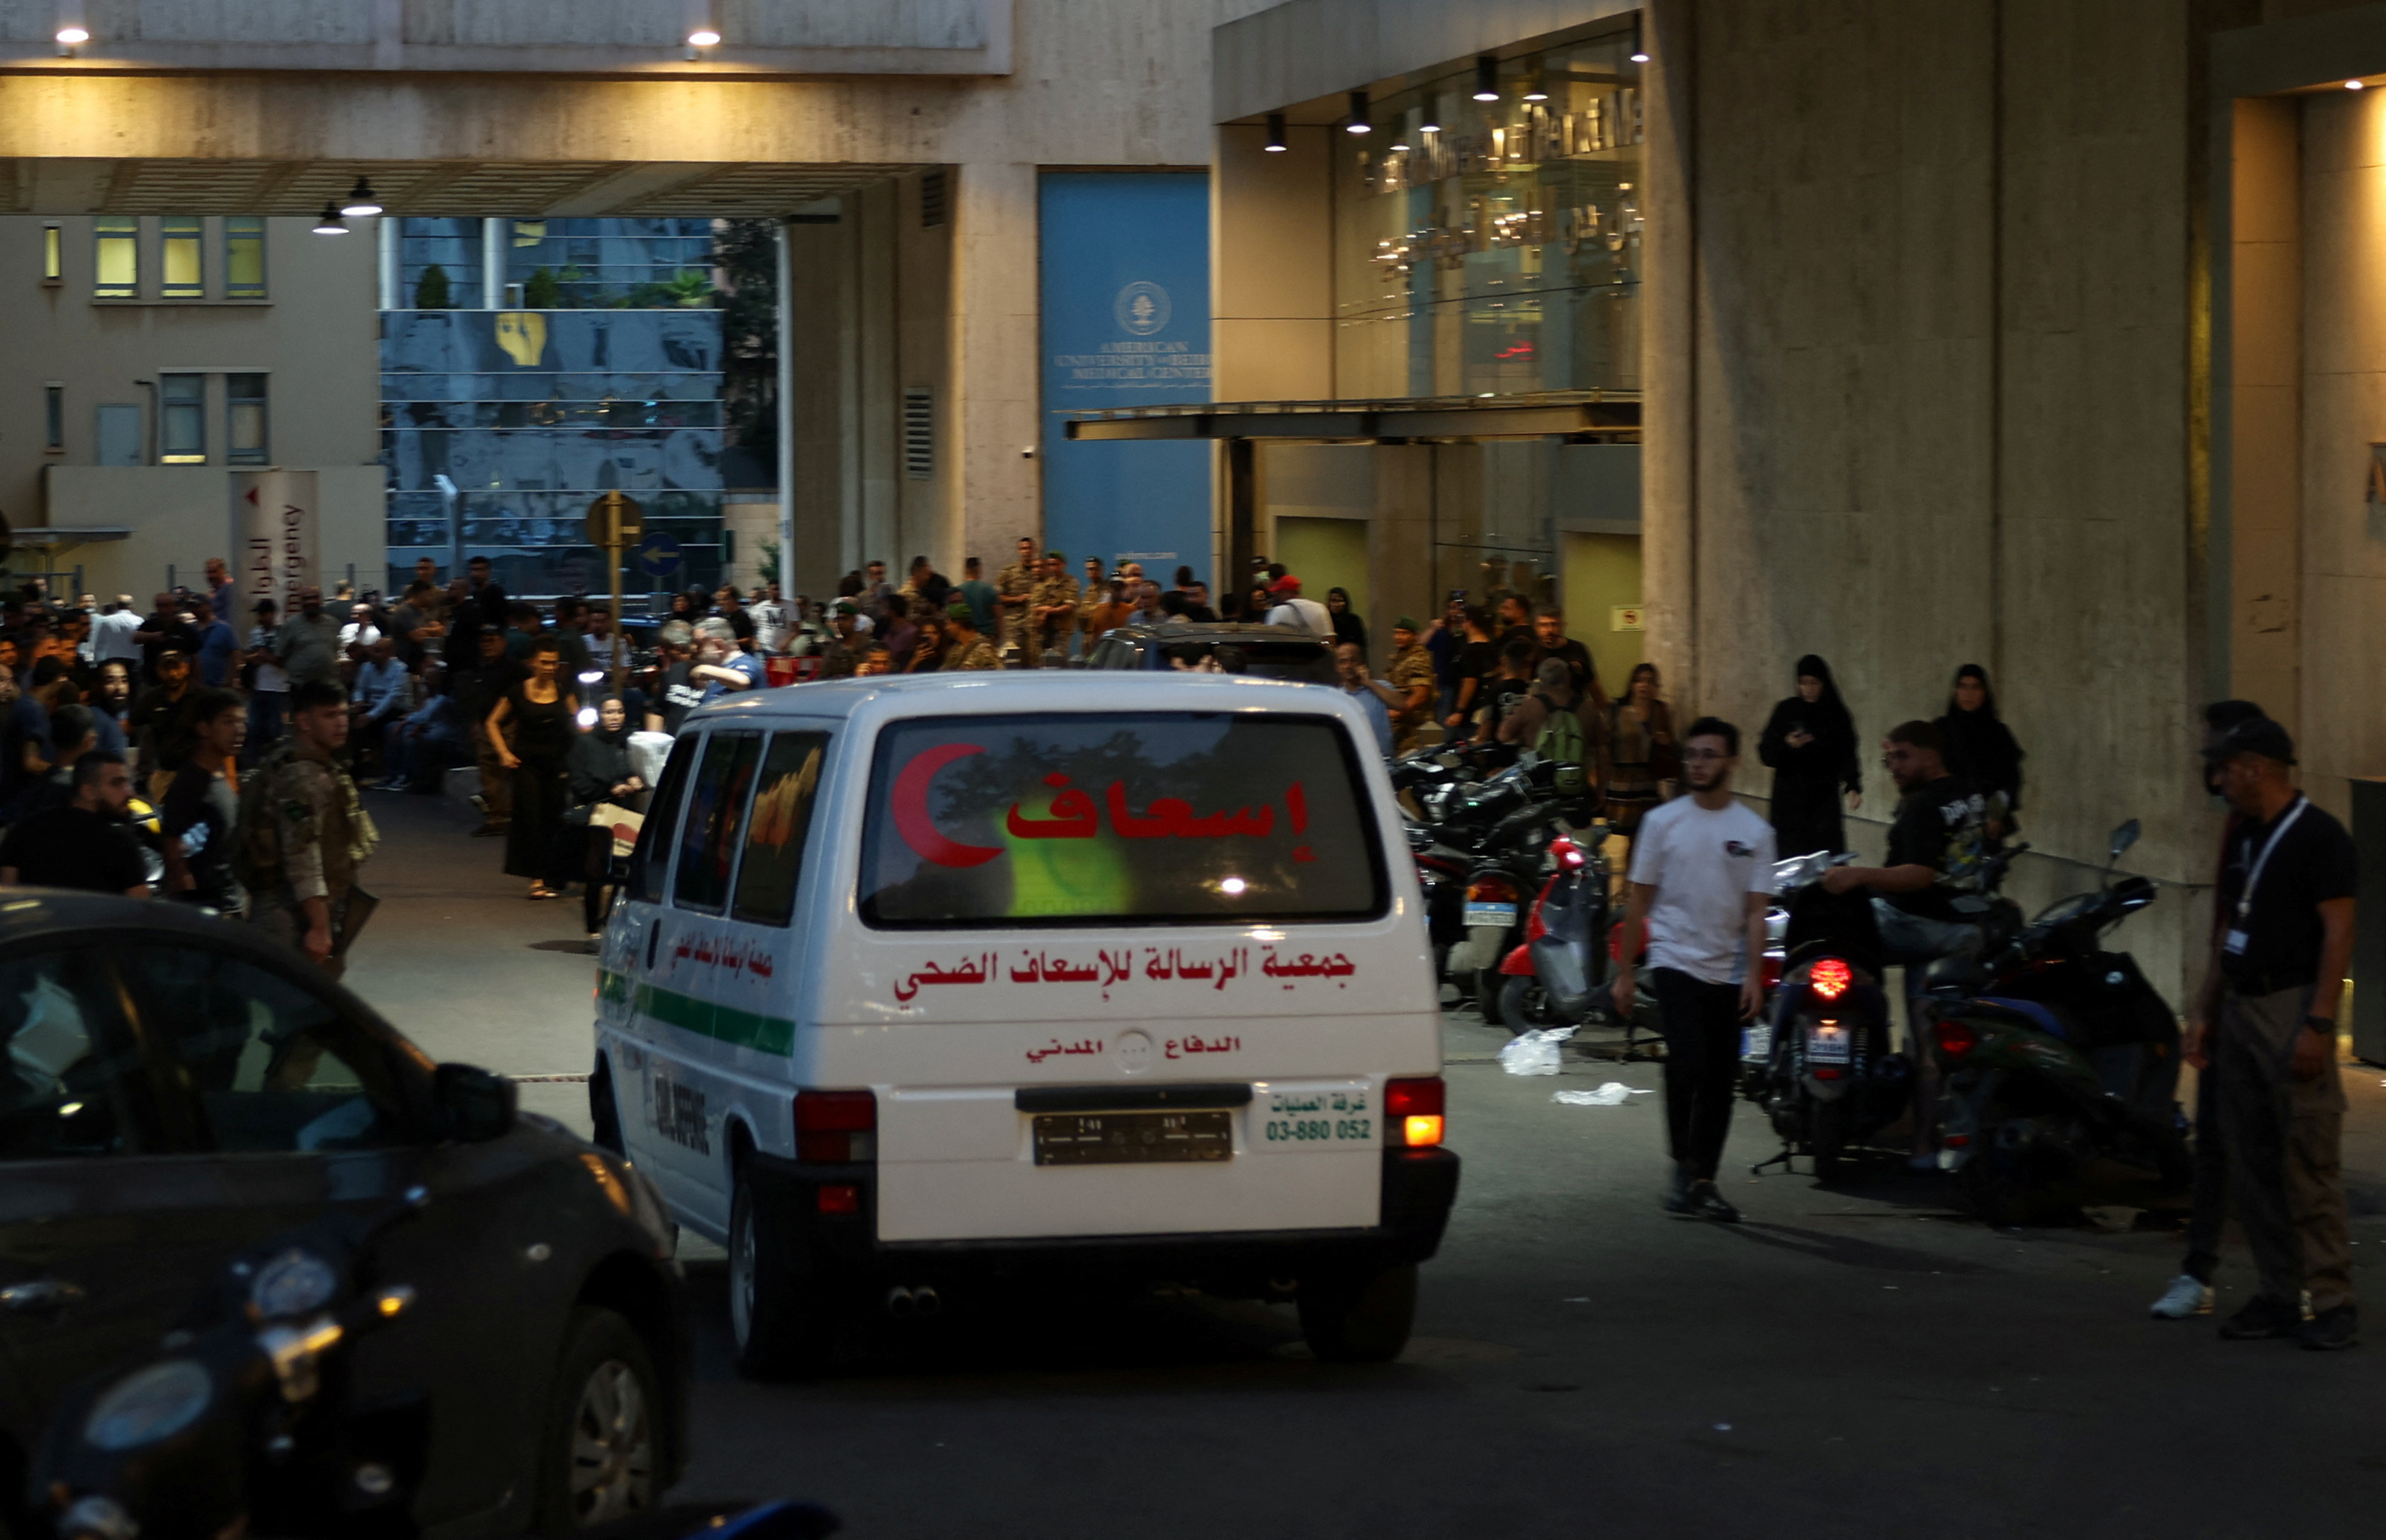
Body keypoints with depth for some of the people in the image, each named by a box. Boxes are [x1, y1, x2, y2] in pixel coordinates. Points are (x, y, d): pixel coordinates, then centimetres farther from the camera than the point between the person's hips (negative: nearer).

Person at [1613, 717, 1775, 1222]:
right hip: (1675, 962, -2)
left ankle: (1704, 1180, 11)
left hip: (1728, 973, 2)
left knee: (1721, 1081, 3)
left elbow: (1755, 911, 3)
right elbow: (1638, 900, 7)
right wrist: (1625, 972, 4)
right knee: (1687, 1063, -18)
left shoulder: (1754, 833, 5)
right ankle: (1683, 1167, -6)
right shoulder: (1662, 822, 4)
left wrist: (1753, 977, -9)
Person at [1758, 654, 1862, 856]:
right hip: (1790, 799, 0)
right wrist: (1787, 745, -17)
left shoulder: (1837, 715, 4)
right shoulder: (1786, 711, 2)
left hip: (1824, 799, 0)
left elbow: (1847, 755, -1)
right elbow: (1765, 753, 2)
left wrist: (1853, 786, -17)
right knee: (1790, 854, -6)